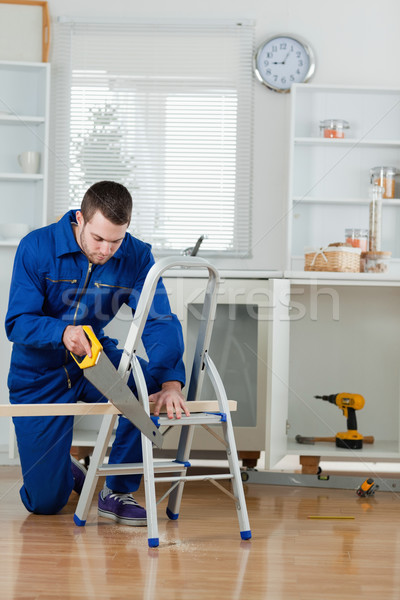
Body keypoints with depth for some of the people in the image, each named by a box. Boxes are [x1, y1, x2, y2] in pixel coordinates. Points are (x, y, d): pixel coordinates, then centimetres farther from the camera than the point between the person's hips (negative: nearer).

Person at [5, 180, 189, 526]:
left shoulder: (137, 257, -14)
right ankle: (64, 469, 35)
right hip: (40, 374, -2)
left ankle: (117, 491, -10)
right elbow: (17, 323, -22)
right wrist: (63, 332, -44)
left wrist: (170, 382, -40)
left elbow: (160, 323, -22)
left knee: (152, 387, -31)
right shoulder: (37, 248, -20)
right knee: (44, 502, -5)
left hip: (94, 359, 2)